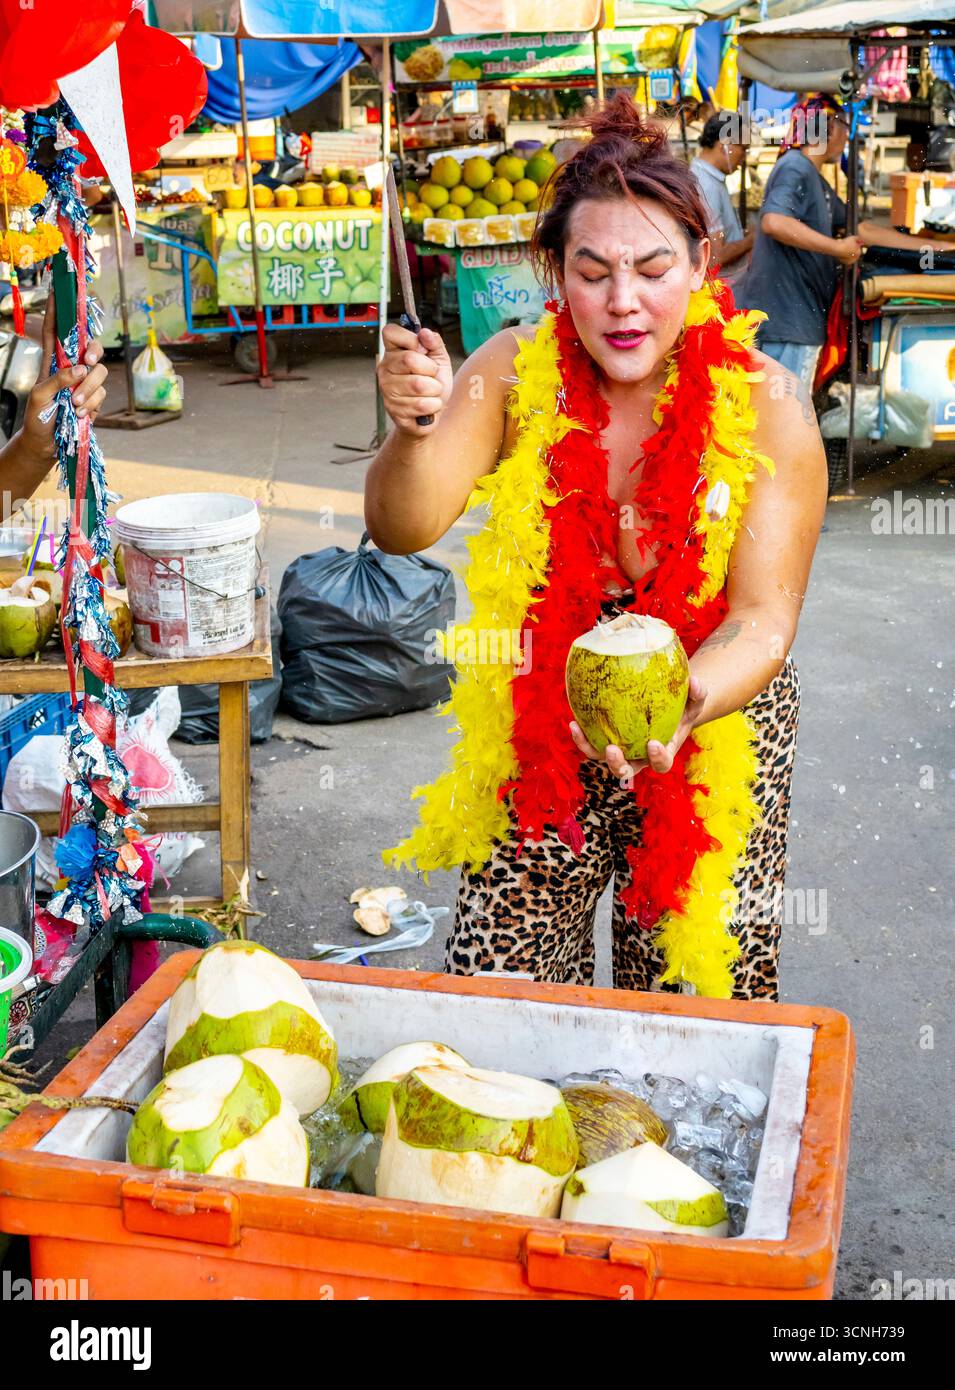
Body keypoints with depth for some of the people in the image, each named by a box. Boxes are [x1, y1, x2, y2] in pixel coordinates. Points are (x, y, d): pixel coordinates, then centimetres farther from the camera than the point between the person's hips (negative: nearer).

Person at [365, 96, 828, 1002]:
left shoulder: (763, 405, -15)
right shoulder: (516, 373, -11)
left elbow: (763, 620, -19)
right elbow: (402, 530, -18)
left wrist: (678, 703, -40)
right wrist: (415, 432, -40)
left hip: (712, 720, -1)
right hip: (540, 735, 2)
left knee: (694, 1014, 9)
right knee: (497, 990, 9)